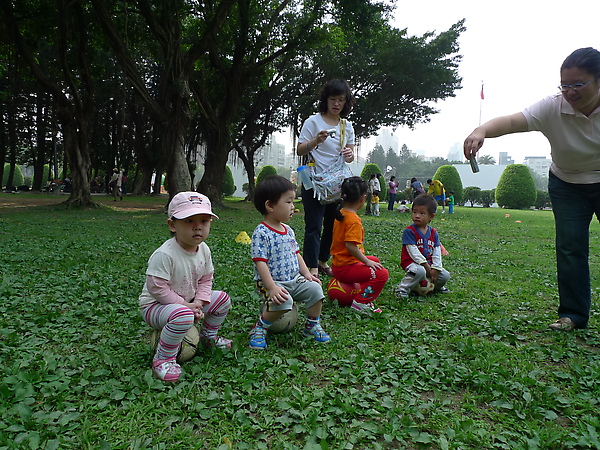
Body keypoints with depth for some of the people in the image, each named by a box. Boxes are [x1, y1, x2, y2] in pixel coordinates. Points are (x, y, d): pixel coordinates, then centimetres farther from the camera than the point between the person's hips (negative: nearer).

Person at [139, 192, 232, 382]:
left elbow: (206, 280, 4)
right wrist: (185, 304, -23)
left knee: (223, 299, 4)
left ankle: (208, 336, 28)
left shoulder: (204, 250, -5)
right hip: (155, 305, -8)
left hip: (187, 302, 8)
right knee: (183, 316, -39)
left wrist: (199, 303, -11)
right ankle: (162, 359, -17)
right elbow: (157, 288, -27)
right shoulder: (164, 254, -29)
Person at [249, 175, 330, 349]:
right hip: (272, 282, -7)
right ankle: (259, 328, -5)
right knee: (283, 301, -32)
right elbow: (260, 263, -20)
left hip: (295, 280, 7)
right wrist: (272, 288, -28)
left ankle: (312, 325, 9)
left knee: (315, 288, -13)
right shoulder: (261, 233, -16)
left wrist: (307, 273, 4)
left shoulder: (288, 230, 10)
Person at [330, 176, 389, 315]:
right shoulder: (354, 220, -22)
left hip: (337, 264, 10)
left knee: (375, 260, 27)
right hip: (346, 268, -10)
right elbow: (350, 245, -31)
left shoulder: (340, 214, 6)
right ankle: (361, 302, -11)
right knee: (382, 274, -15)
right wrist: (367, 262, -20)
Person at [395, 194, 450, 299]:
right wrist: (425, 264, -20)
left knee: (445, 276, -5)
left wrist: (435, 268, -8)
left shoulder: (433, 233, 6)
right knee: (420, 271, -36)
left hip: (428, 263, 6)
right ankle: (402, 288, -16)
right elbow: (413, 251, -17)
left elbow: (437, 252, 3)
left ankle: (435, 286, 30)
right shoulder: (409, 231, -12)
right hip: (411, 262, -6)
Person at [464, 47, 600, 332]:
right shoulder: (552, 108, -24)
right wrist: (482, 130, -62)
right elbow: (512, 121, -42)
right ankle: (573, 314, 7)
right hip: (567, 185, 0)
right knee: (570, 247, -4)